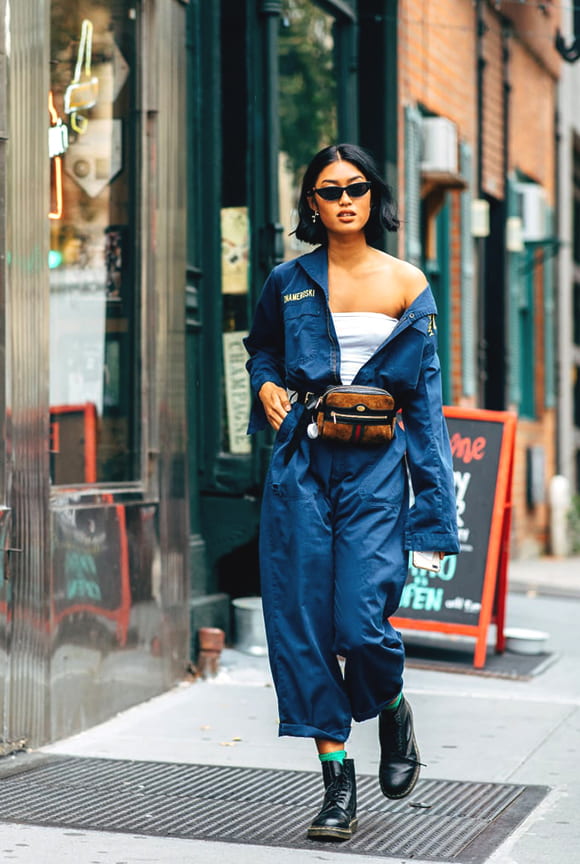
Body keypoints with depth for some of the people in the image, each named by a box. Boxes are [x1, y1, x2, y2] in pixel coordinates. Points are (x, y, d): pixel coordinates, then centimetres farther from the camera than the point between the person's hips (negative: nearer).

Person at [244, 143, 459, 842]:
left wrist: (433, 500, -1)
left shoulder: (406, 284, 4)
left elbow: (425, 396, 5)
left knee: (362, 621, -12)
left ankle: (393, 712, 22)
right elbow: (262, 348, 26)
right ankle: (337, 782, 9)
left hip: (374, 466, -2)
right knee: (302, 621, -2)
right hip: (301, 464, 2)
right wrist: (267, 387, 2)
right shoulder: (289, 280, 7)